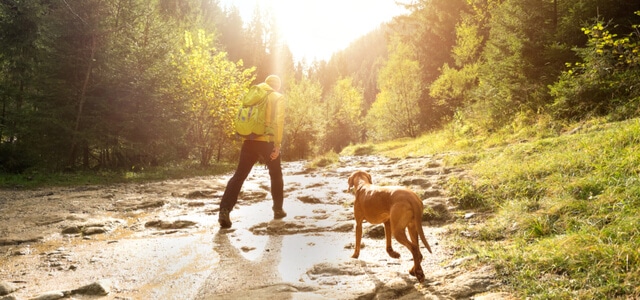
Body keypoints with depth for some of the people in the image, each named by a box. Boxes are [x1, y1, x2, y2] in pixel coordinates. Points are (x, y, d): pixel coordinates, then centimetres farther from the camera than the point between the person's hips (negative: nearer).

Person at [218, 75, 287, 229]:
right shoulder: (279, 97, 5)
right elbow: (279, 120, -9)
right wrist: (278, 144, -12)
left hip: (249, 141, 3)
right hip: (267, 142, -3)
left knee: (238, 176, -1)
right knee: (276, 175, 18)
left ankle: (224, 210, -15)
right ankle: (278, 210, 25)